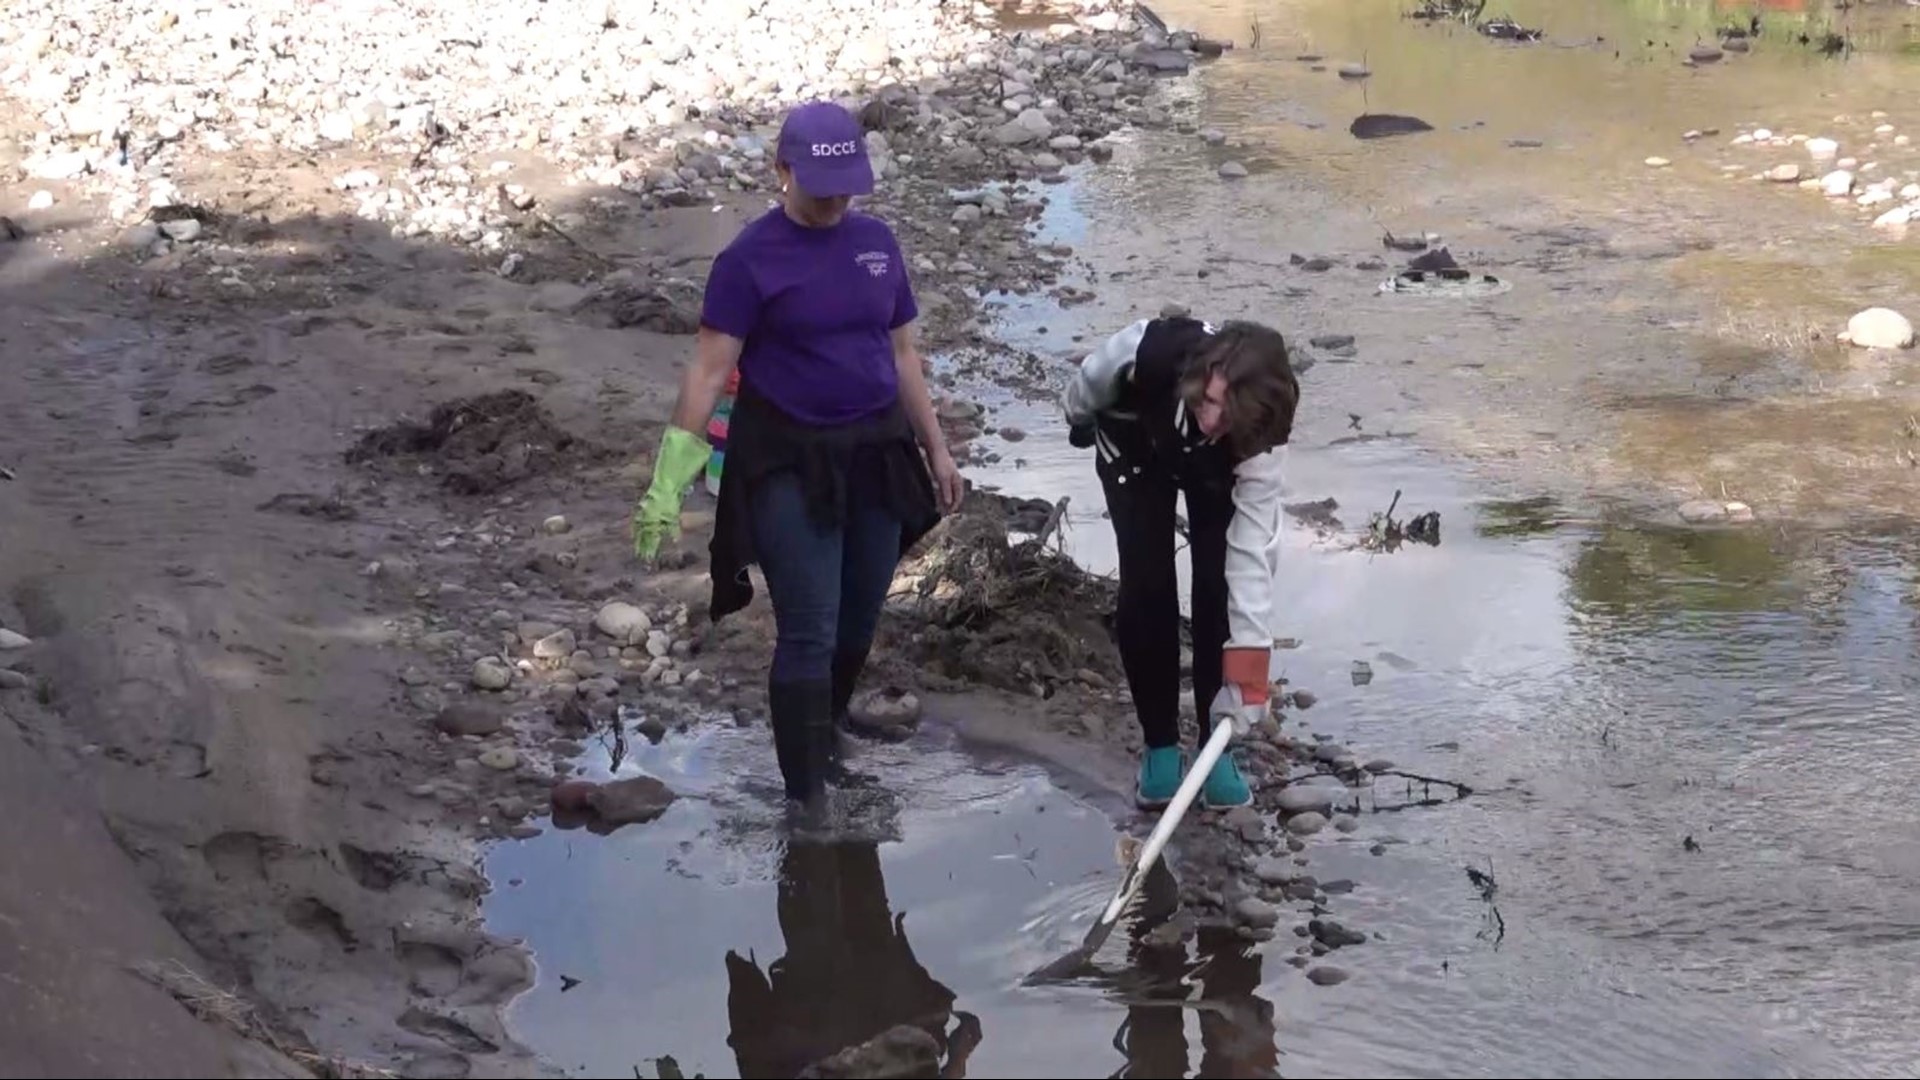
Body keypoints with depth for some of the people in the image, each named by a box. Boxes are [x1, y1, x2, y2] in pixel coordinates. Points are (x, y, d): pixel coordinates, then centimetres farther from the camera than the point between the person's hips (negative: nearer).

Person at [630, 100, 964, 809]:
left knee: (857, 626, 14)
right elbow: (709, 370, -13)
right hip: (790, 464, -5)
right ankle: (806, 799, 0)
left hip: (876, 456, 5)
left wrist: (935, 449, 16)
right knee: (808, 637, -6)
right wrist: (667, 482, -18)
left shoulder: (876, 243, 6)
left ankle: (825, 738, 36)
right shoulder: (751, 258, -10)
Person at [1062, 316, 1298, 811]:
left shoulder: (1260, 433, -40)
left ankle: (1216, 748, 5)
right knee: (1146, 590, -8)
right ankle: (1161, 746, 6)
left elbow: (1254, 548, -40)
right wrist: (1080, 420, 6)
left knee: (1219, 589, -10)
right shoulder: (1148, 351, -44)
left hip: (1215, 469, 0)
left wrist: (1247, 671, -44)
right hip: (1136, 450, 0)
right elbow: (1092, 379, -18)